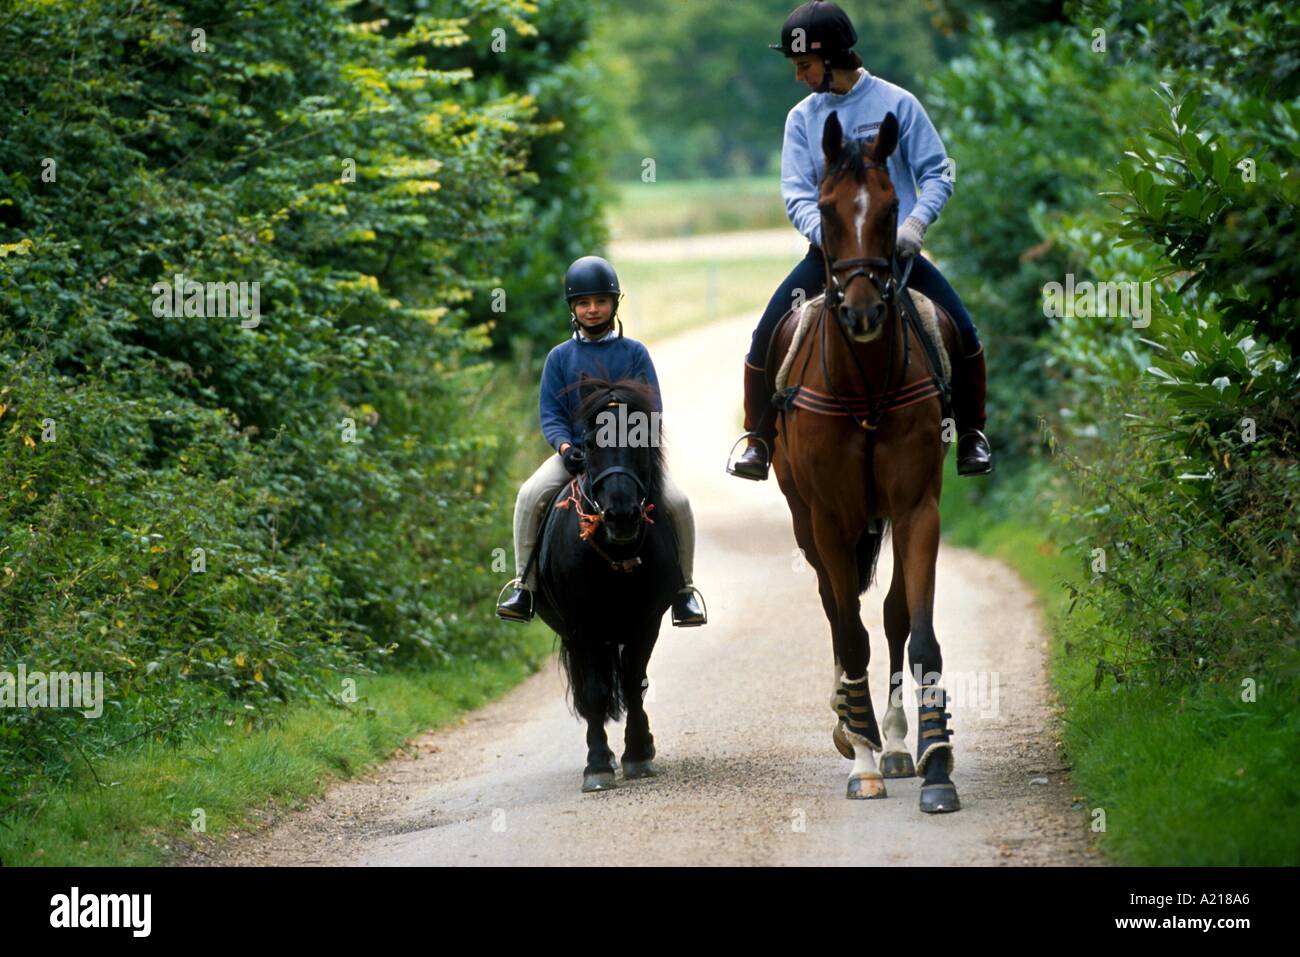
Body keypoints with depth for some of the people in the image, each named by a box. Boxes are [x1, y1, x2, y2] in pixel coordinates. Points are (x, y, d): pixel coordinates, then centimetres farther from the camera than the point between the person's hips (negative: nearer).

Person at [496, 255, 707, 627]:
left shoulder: (634, 353, 7)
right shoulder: (560, 357, 8)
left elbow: (652, 411, 3)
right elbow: (551, 414, 5)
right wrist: (565, 447, -15)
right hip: (576, 452, 1)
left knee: (677, 501, -23)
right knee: (530, 495, -27)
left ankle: (683, 589, -6)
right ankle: (523, 584, -16)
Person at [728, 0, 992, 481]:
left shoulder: (897, 104, -4)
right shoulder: (802, 117, 3)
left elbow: (936, 174, -2)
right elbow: (796, 194, -3)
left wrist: (915, 224, -19)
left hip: (897, 249, -2)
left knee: (962, 333, -15)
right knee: (766, 340, -13)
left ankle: (971, 435, 5)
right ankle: (758, 441, 3)